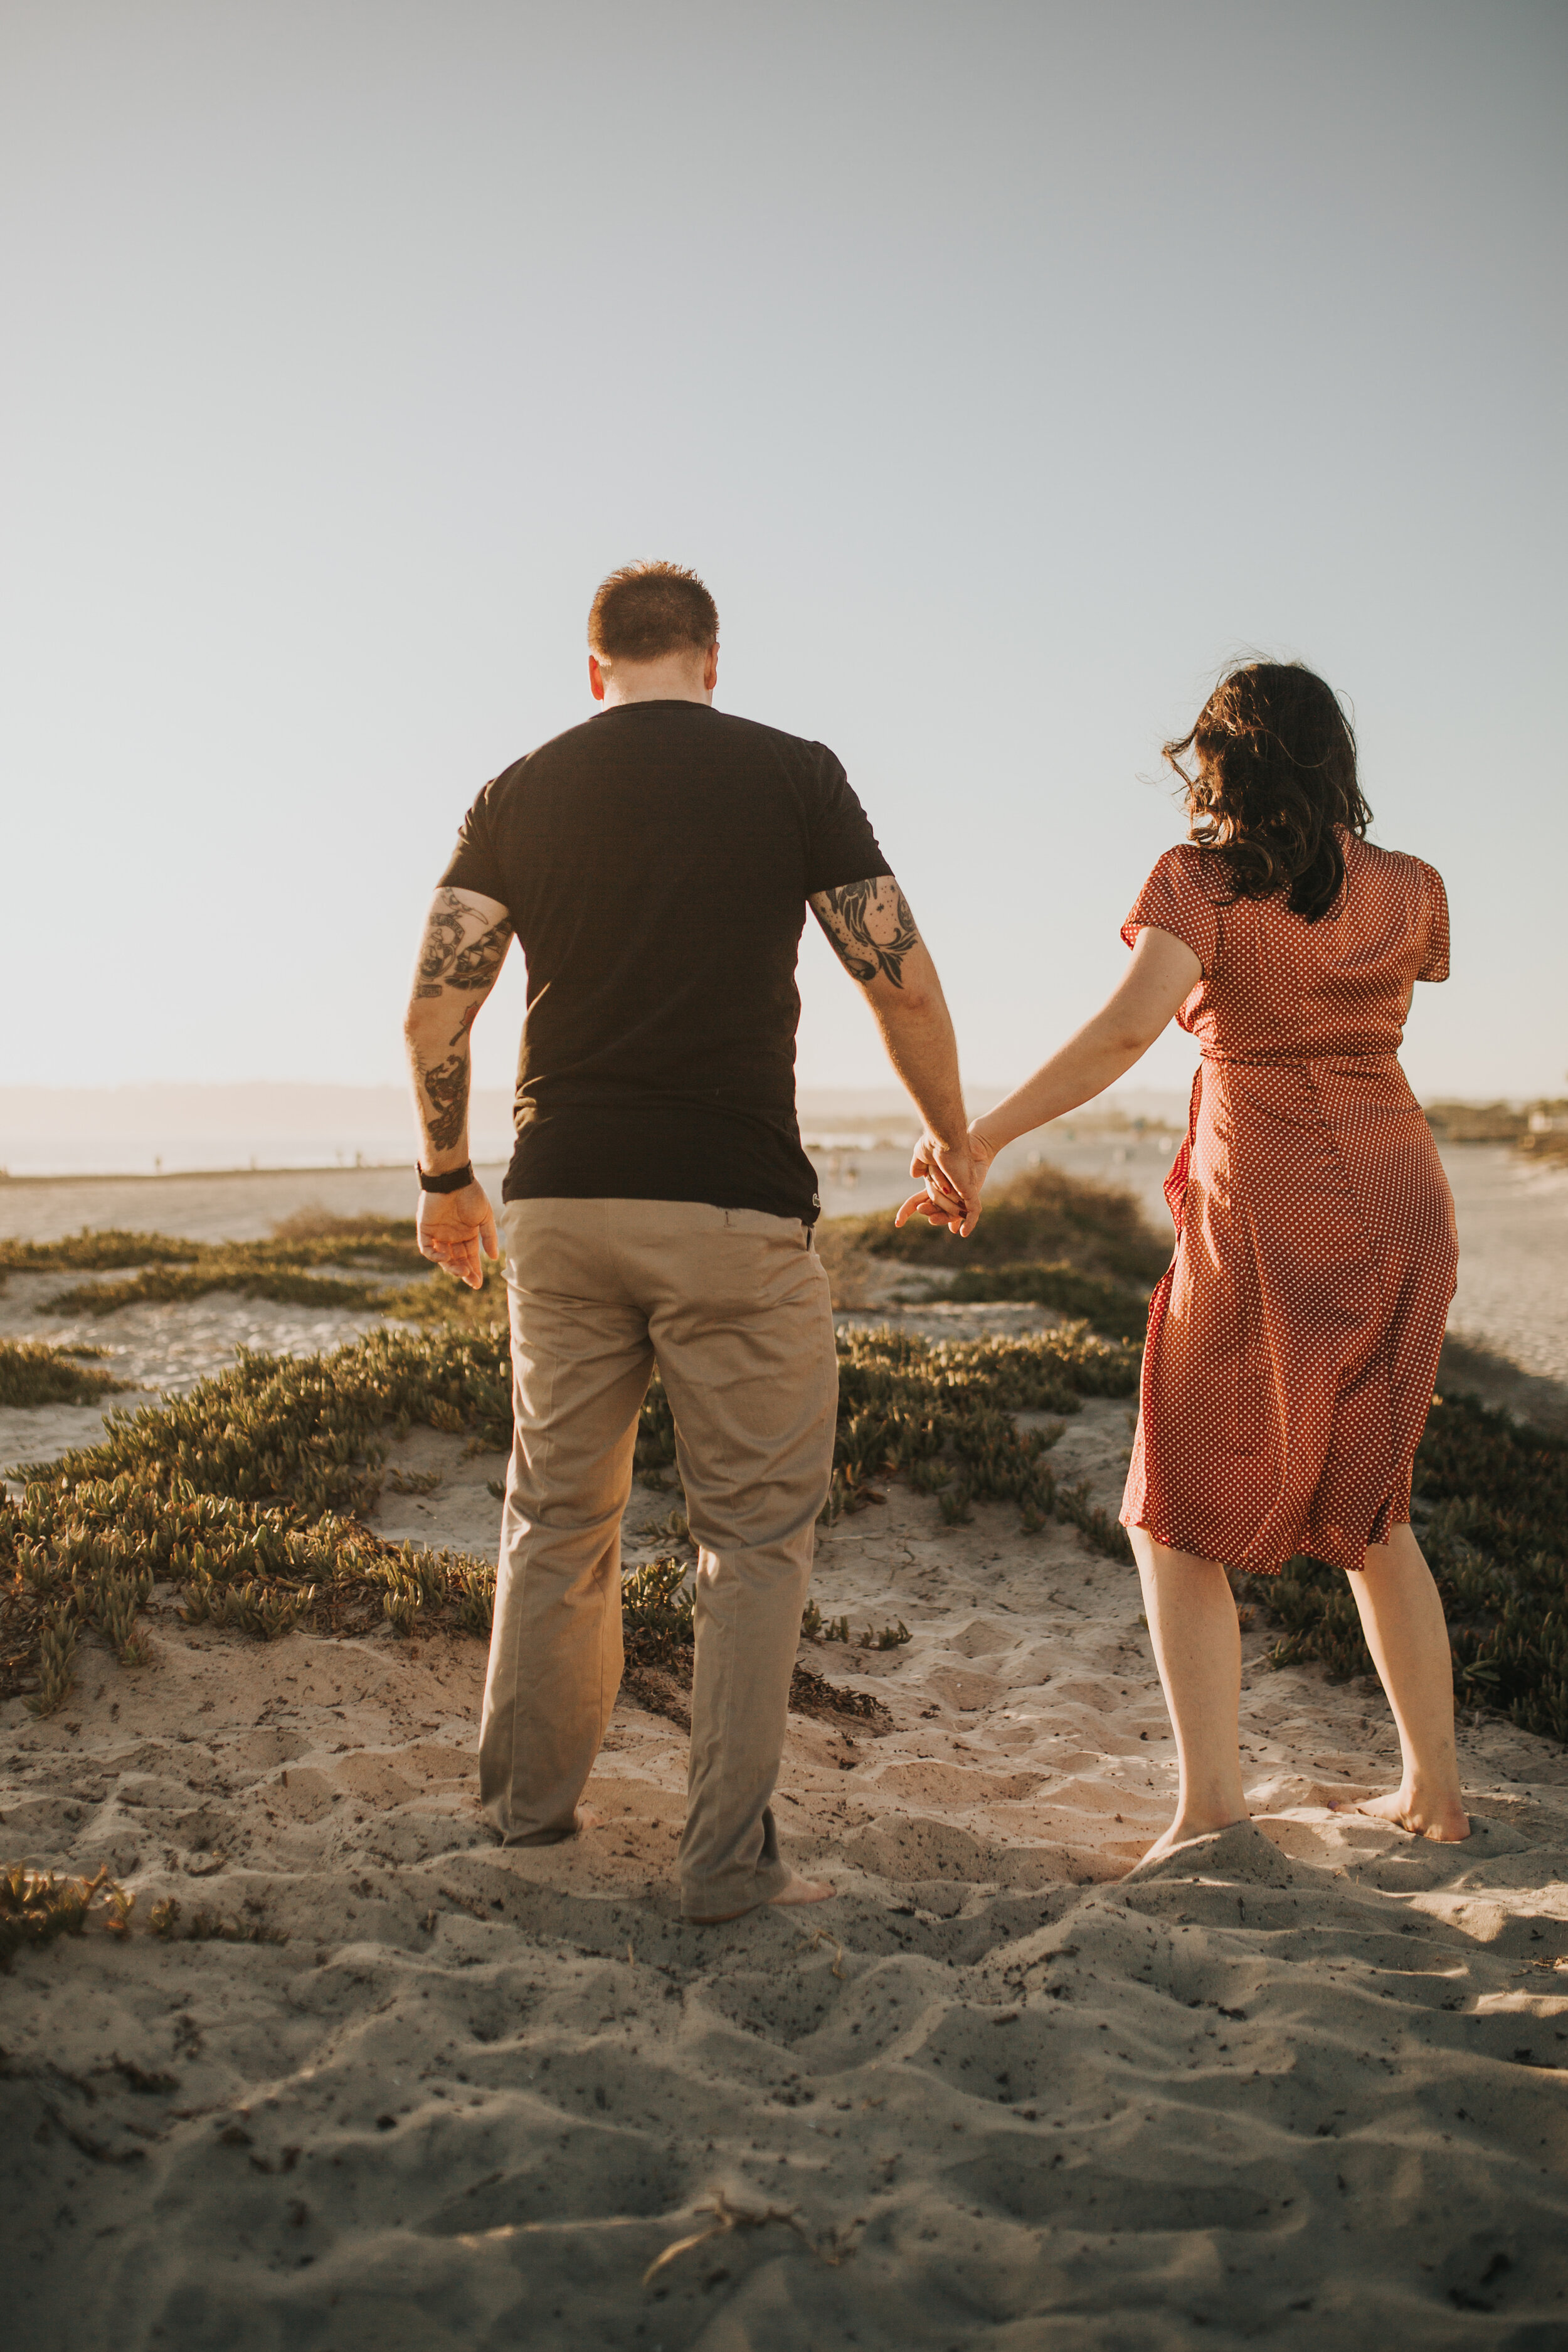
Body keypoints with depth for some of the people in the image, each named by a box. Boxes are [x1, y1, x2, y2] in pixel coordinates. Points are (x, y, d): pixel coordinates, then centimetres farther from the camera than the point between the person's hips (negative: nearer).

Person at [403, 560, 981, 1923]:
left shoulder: (521, 795, 8)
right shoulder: (792, 775, 1)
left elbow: (435, 1013, 3)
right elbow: (905, 988, -1)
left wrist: (445, 1177, 16)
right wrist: (954, 1142, 14)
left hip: (560, 1201, 4)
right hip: (735, 1209, -3)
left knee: (559, 1513, 19)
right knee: (758, 1532, 7)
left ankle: (531, 1796, 32)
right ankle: (729, 1860, 8)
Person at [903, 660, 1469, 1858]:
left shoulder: (1202, 879, -7)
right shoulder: (1408, 888, 6)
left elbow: (1127, 1026, -24)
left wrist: (979, 1138, -24)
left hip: (1264, 1219, -5)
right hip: (1401, 1208, 5)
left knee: (1180, 1520, 6)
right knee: (1365, 1504, 21)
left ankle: (1210, 1802, -6)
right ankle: (1436, 1785, 23)